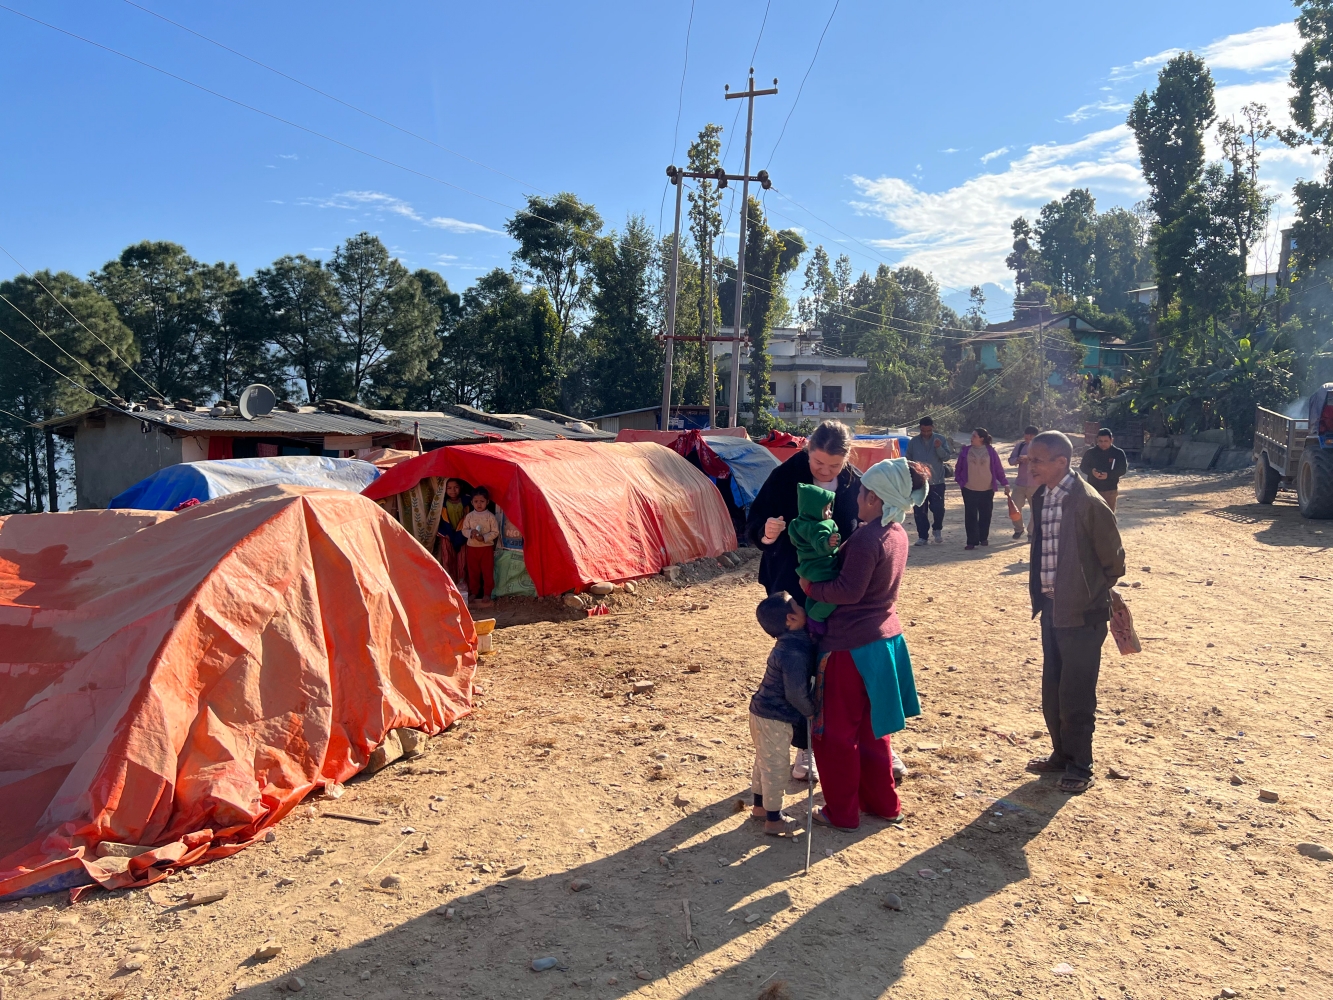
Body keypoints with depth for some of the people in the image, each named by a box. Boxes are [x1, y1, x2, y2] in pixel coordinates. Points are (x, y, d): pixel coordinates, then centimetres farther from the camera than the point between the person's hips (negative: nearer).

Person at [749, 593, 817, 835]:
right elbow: (796, 693, -25)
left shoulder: (792, 642, 2)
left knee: (764, 762, 23)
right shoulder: (794, 653, -27)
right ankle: (773, 819, 18)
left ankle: (760, 806, 39)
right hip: (774, 719, -9)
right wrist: (811, 712, -9)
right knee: (776, 767, 5)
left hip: (762, 712, 9)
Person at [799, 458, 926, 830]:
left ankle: (842, 812, 18)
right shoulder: (897, 533, 5)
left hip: (851, 647, -9)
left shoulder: (867, 538, -22)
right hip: (886, 640, 9)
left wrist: (809, 587, -11)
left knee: (836, 732, 7)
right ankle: (883, 803, 32)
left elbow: (848, 591, -24)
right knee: (871, 729, 22)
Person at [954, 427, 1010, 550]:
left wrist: (1005, 483, -5)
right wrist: (960, 480, -6)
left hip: (987, 490, 0)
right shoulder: (965, 451, 1)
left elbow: (999, 469, 1)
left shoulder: (991, 452, -1)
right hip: (969, 489, 0)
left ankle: (984, 538, 24)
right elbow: (959, 468, 7)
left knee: (985, 516, 8)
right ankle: (972, 541, 0)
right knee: (970, 516, -3)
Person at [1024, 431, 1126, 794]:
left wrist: (1097, 593, 3)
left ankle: (1080, 767, 19)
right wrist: (1041, 595, 14)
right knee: (1052, 690, 16)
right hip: (1051, 607, 7)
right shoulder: (1041, 497, 5)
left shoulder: (1088, 502, -18)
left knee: (1076, 695, 3)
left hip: (1082, 613, -7)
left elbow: (1113, 556, -10)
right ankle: (1061, 754, 33)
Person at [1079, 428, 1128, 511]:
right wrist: (1091, 471, -21)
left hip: (1110, 490, -1)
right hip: (1093, 489, 1)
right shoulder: (1090, 452, 0)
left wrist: (1108, 475, -24)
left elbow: (1123, 469, -7)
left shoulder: (1118, 453, -3)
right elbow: (1083, 467, 2)